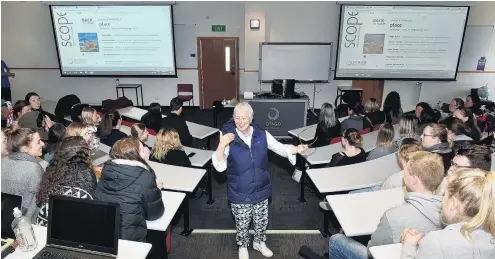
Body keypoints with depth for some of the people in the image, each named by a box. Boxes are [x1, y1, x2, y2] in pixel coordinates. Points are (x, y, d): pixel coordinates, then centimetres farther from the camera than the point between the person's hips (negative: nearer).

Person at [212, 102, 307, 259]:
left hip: (261, 190, 3)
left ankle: (259, 242, 53)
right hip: (240, 193, -2)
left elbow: (280, 148, -4)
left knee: (262, 221, 23)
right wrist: (221, 146, -38)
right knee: (242, 224, 19)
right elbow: (219, 167, -21)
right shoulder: (228, 137, -18)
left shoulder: (262, 134, -10)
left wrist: (296, 149, -23)